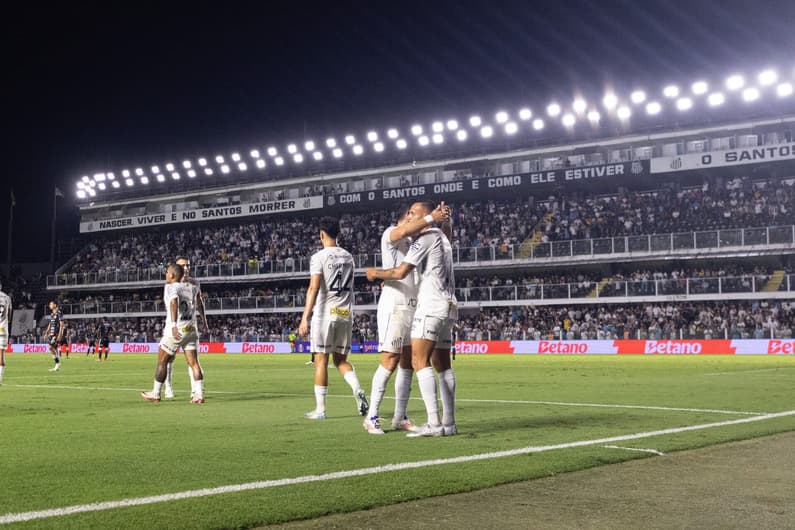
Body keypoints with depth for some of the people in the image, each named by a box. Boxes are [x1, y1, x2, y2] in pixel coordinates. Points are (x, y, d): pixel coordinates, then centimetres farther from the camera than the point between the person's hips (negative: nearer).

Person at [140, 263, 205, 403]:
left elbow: (174, 303, -27)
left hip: (176, 330, -6)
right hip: (191, 328, 6)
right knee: (193, 362, 2)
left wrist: (174, 325, -36)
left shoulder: (171, 287, -7)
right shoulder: (188, 287, 13)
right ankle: (199, 394, -6)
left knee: (162, 361, 8)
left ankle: (155, 394, 16)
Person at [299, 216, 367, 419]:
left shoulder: (319, 257, -8)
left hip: (325, 313, -5)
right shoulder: (348, 256, 12)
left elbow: (313, 289, -16)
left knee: (321, 360, 2)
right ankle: (358, 390, -11)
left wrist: (305, 318, -17)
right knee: (340, 359, 14)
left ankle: (320, 409, 5)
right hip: (345, 313, 5)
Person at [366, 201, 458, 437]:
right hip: (448, 305, 10)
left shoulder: (426, 237, -7)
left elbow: (401, 272, -12)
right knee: (443, 364, 8)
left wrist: (376, 273, 6)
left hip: (431, 305, -10)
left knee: (419, 361, -14)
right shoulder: (442, 237, 23)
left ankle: (434, 423, -21)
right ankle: (449, 423, 7)